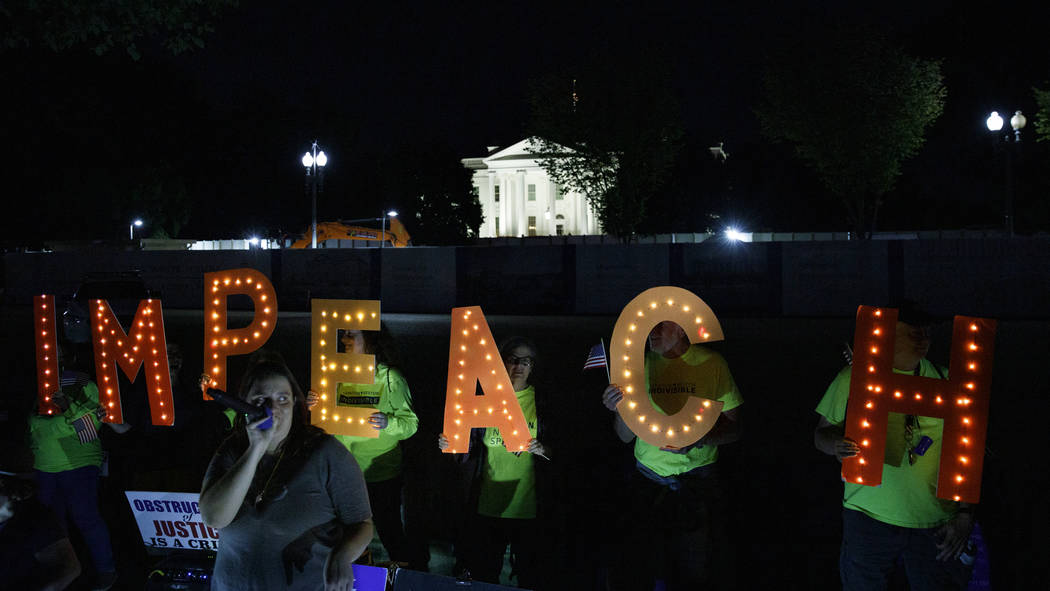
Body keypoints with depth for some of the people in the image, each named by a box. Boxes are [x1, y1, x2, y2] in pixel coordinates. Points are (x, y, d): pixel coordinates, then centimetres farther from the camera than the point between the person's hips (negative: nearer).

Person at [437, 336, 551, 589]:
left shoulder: (541, 402, 1)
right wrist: (449, 443, -10)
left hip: (527, 507, -2)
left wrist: (543, 450, -18)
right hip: (487, 505, 2)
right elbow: (470, 447, 10)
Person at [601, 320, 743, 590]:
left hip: (698, 484, -1)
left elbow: (734, 426, 0)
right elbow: (626, 436, 5)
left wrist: (697, 439, -18)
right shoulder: (641, 365, 2)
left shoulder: (711, 364, -4)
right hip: (648, 482, 2)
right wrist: (620, 409, -16)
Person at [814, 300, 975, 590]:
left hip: (936, 524, 1)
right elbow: (821, 432, 6)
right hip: (869, 516, -1)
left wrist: (965, 515, -2)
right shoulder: (853, 378, 0)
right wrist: (836, 444, -18)